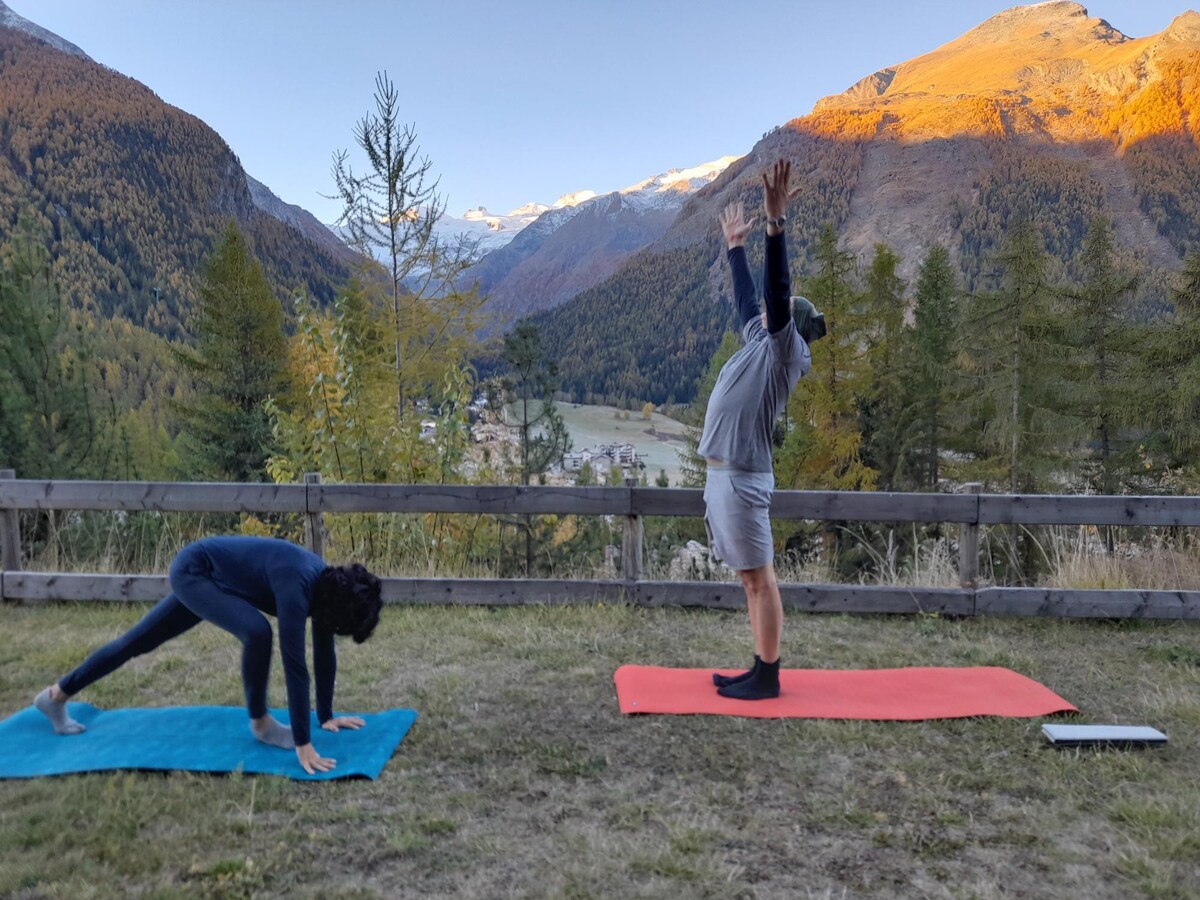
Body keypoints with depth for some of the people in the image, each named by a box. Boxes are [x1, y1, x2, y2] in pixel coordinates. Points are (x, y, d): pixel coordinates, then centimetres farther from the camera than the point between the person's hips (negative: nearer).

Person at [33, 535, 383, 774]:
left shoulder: (327, 583, -12)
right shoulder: (297, 585, -36)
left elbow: (325, 654, -2)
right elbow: (295, 663, -37)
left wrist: (327, 716, 4)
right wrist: (304, 745, -35)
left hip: (203, 577, 9)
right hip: (193, 570, -9)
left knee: (136, 642, 22)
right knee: (257, 632, -28)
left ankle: (55, 696, 42)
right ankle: (260, 723, -6)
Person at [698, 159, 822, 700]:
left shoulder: (783, 350, -5)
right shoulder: (759, 343, 18)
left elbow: (777, 292, -19)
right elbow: (747, 297, 30)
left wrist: (776, 224, -26)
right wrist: (735, 246, 40)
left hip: (742, 478, -9)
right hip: (723, 474, 9)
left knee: (760, 578, -2)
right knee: (750, 578, 12)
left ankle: (767, 677, 7)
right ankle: (759, 670, 21)